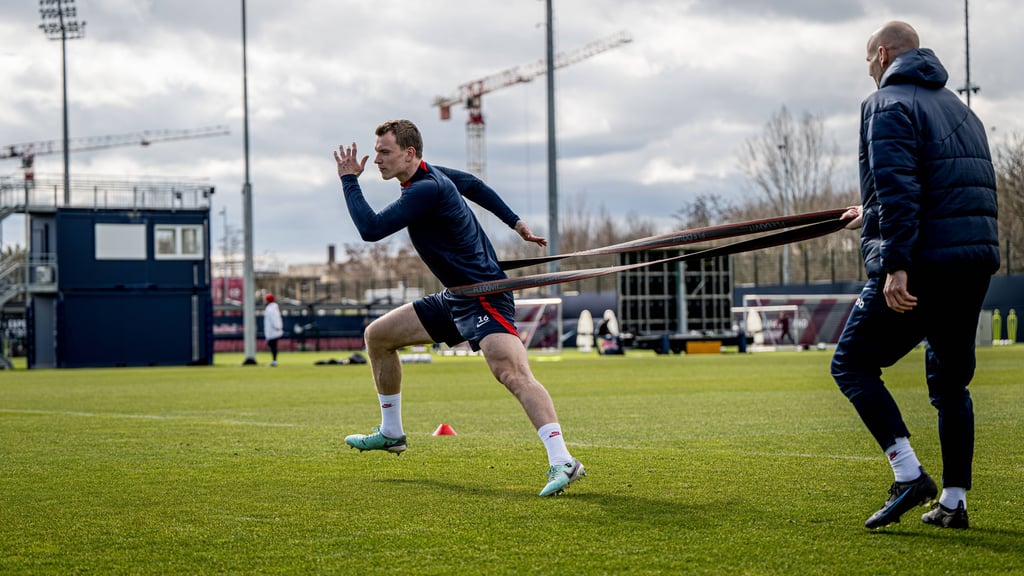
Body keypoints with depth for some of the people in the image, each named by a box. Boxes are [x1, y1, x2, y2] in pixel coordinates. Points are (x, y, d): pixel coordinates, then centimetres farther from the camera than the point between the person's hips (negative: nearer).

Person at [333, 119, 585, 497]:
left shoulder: (426, 190, -22)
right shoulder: (432, 176, 8)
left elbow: (371, 229, -25)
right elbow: (475, 186, 26)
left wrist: (349, 180, -12)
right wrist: (517, 224, 31)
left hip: (484, 295, -11)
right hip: (455, 298, 11)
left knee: (511, 371, -29)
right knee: (377, 335, 15)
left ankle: (562, 462, -39)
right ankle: (391, 434, 28)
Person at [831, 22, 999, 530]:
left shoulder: (888, 105, -5)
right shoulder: (958, 108, 22)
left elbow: (897, 188, -18)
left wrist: (895, 264, -24)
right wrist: (875, 215, 44)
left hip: (922, 261, -8)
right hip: (977, 259, 8)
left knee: (853, 363, 1)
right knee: (951, 381, 15)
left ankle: (909, 474, -11)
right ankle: (954, 501, 13)